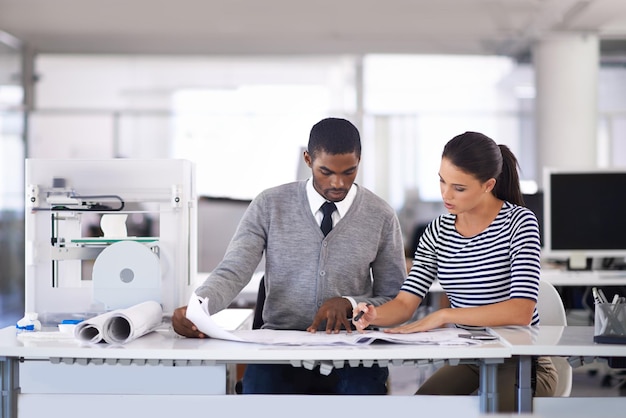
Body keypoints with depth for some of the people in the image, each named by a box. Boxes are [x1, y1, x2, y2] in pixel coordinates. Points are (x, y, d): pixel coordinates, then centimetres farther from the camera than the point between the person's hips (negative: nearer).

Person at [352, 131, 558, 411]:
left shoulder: (519, 222, -10)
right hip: (466, 360, 4)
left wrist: (443, 316, -26)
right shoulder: (437, 232, 5)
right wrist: (373, 316, -23)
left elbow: (521, 311, -21)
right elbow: (405, 303, 0)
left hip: (521, 363, -4)